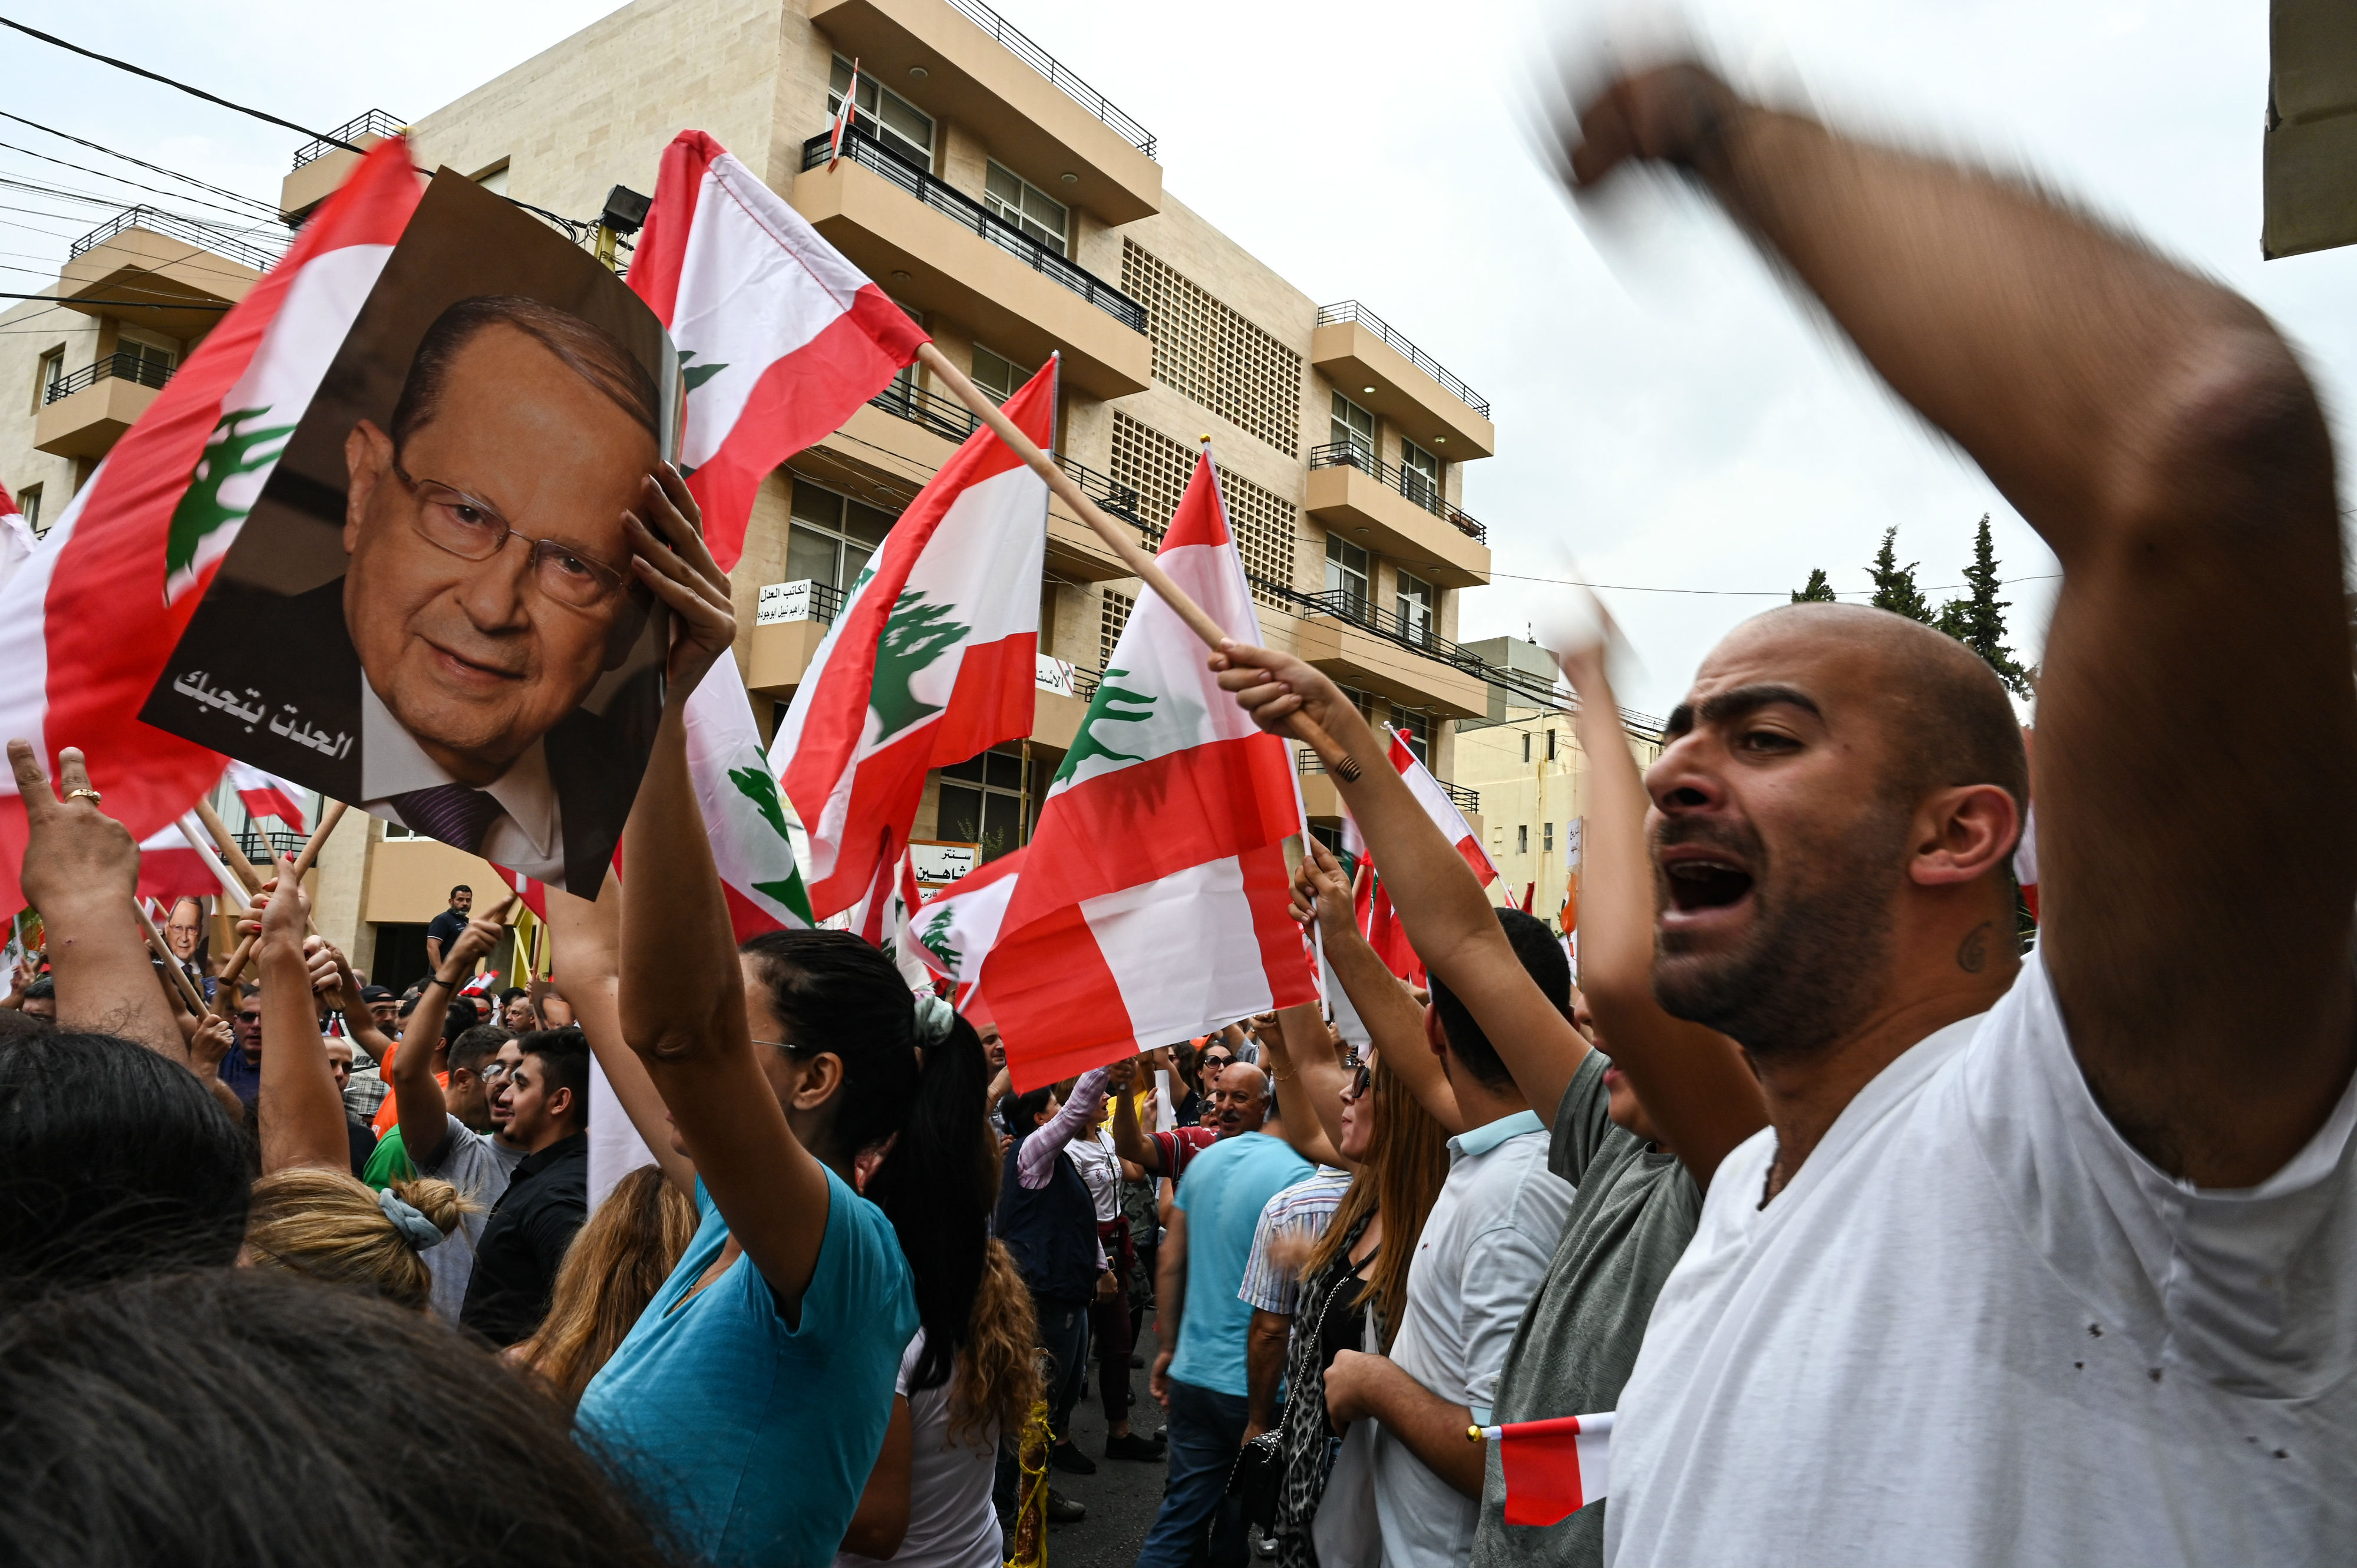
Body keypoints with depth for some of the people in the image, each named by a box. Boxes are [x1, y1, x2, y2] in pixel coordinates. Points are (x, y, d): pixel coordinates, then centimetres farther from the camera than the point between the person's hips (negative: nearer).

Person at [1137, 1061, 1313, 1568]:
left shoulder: (1205, 1161, 4)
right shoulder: (1300, 1179, -18)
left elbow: (1170, 1265, 9)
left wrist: (1168, 1347, 17)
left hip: (1192, 1372, 6)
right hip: (1257, 1387, -5)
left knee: (1183, 1514, 13)